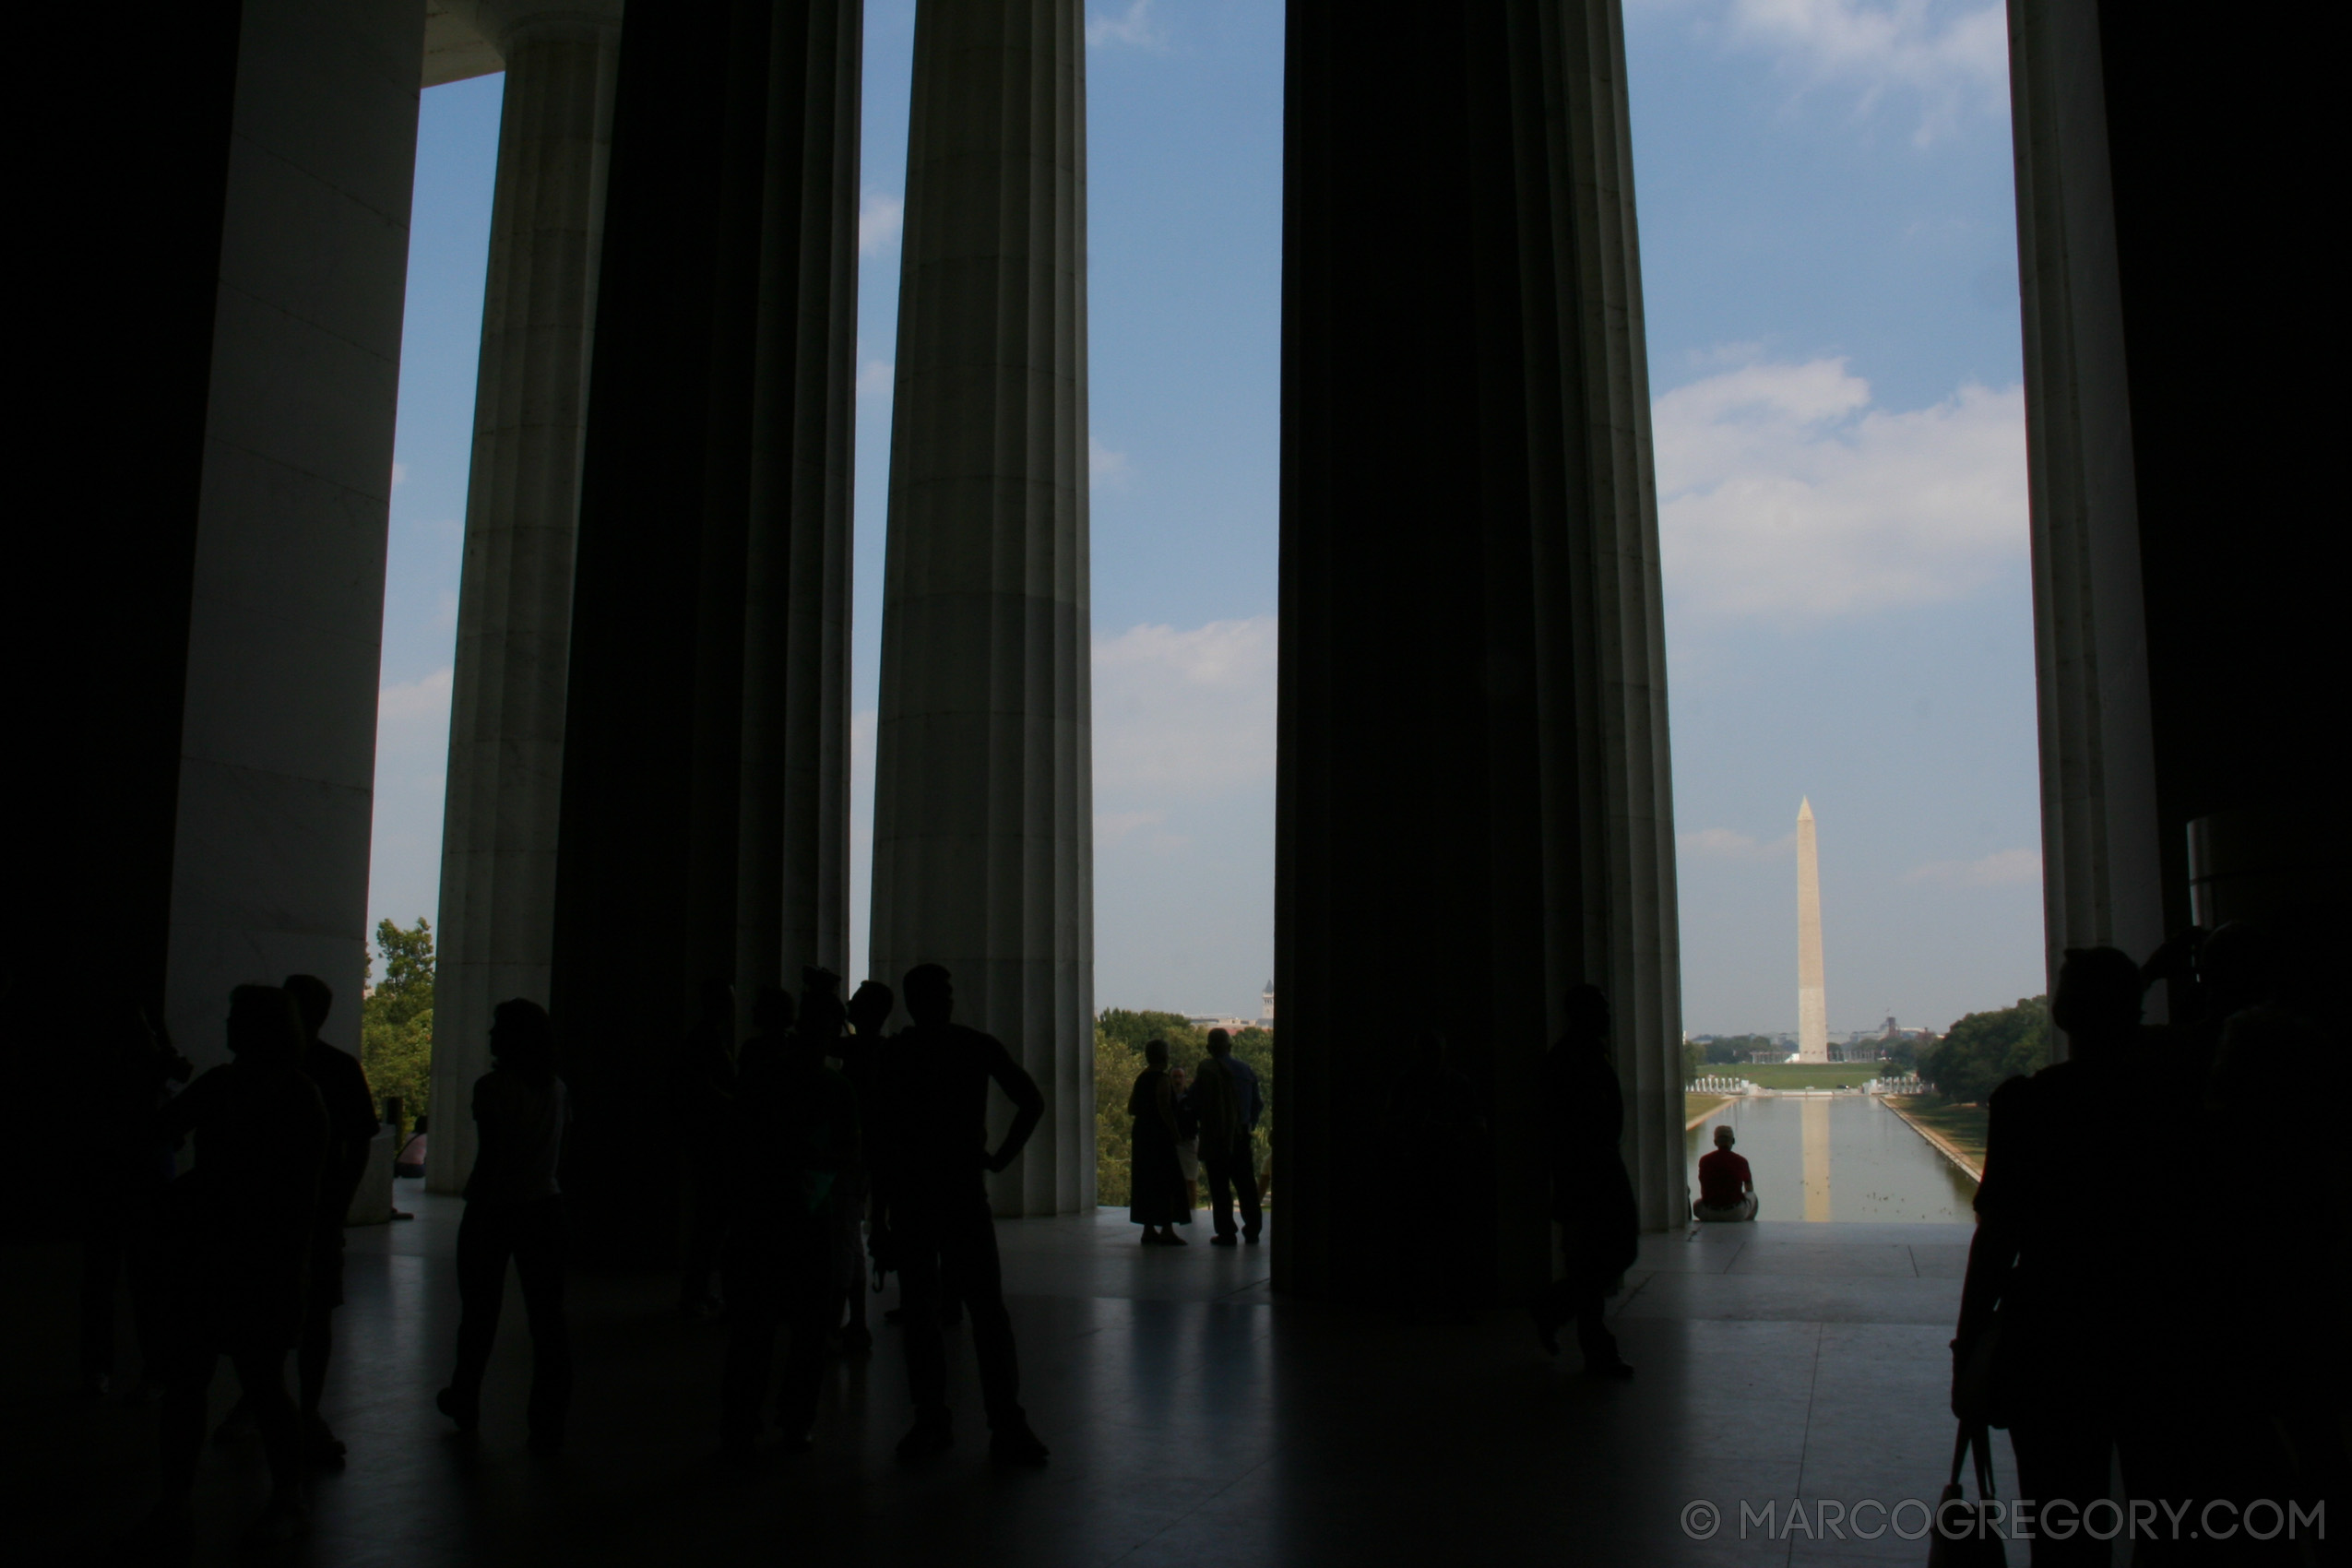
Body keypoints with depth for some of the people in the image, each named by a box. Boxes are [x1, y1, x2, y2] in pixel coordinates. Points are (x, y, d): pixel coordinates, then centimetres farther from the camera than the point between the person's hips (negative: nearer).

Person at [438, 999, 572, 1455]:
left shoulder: (492, 1087, -13)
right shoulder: (558, 1089, 3)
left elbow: (489, 1159, -16)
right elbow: (558, 1154, 8)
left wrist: (476, 1212, -11)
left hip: (496, 1209, -4)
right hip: (545, 1208, 4)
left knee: (480, 1312, 16)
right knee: (547, 1315, 4)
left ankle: (464, 1401, 37)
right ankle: (549, 1429, 4)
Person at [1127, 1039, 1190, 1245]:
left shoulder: (1141, 1078, 12)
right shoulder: (1161, 1078, -12)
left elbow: (1131, 1109, 16)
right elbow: (1165, 1109, -20)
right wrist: (1175, 1132, -16)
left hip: (1141, 1135, 9)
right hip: (1160, 1136, -9)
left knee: (1146, 1182, 11)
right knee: (1168, 1182, -5)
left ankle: (1148, 1229, 14)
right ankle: (1166, 1230, -9)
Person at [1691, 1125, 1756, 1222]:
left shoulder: (1704, 1160, -1)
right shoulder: (1741, 1161, -2)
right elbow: (1750, 1189, 16)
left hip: (1709, 1214, 1)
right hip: (1736, 1214, -1)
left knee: (1697, 1205, 34)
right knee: (1751, 1196, 30)